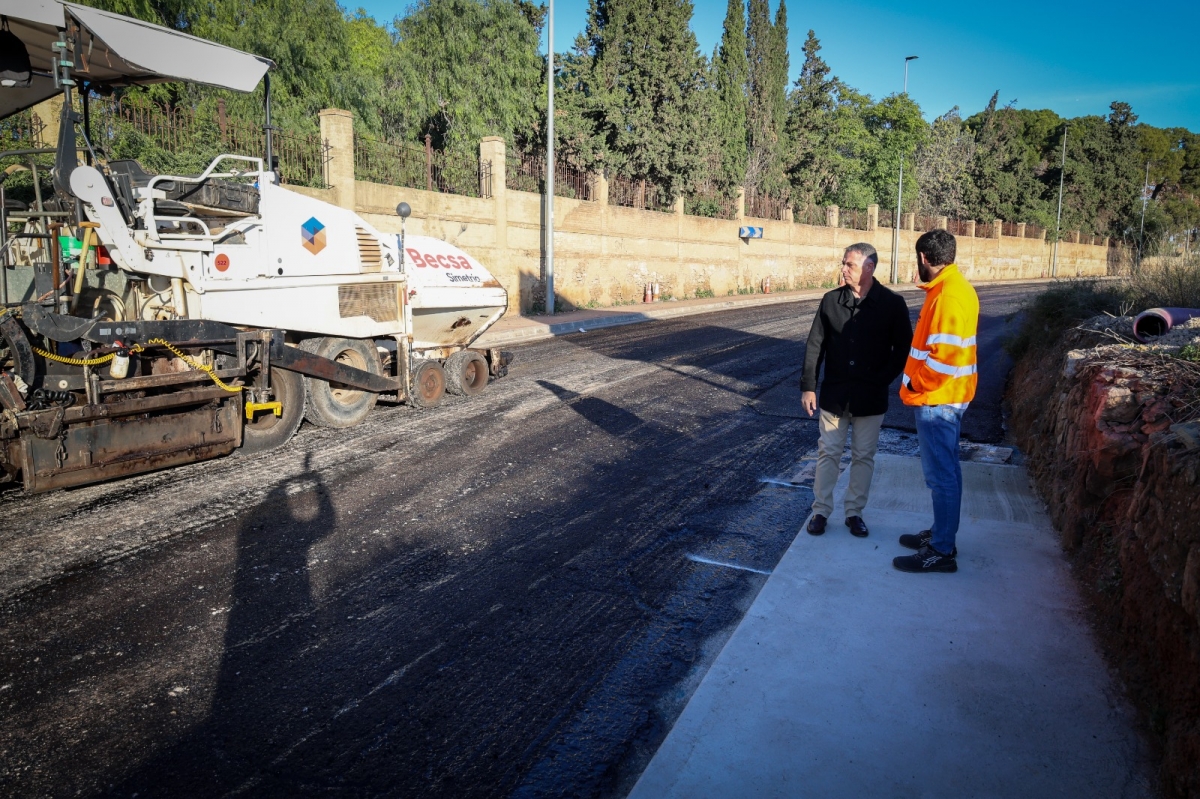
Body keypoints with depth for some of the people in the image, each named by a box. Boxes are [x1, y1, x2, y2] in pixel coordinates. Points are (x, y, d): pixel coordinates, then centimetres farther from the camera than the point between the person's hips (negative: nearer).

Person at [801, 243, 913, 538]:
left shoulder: (893, 304, -7)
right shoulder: (831, 300, -2)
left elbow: (903, 348, -1)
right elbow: (815, 345, 1)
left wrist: (881, 380, -9)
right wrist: (808, 386, -3)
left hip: (871, 398, -1)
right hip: (834, 394, 1)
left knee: (864, 456, 9)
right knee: (828, 453, 8)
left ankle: (855, 512, 23)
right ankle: (821, 510, 20)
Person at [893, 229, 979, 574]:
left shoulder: (948, 295, -21)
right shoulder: (956, 287, 11)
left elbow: (944, 356, -26)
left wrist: (916, 384, -12)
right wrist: (920, 379, 14)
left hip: (938, 399, -10)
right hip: (946, 395, 10)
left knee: (941, 474, -2)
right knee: (944, 471, 18)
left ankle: (942, 551, 6)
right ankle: (941, 533, 31)